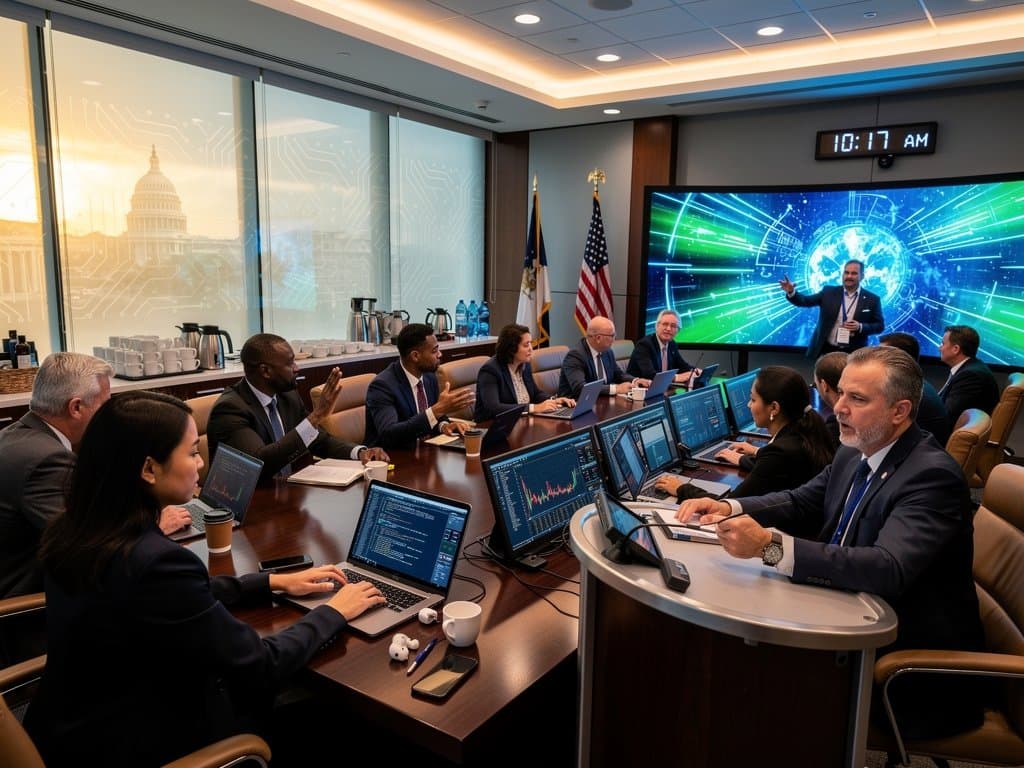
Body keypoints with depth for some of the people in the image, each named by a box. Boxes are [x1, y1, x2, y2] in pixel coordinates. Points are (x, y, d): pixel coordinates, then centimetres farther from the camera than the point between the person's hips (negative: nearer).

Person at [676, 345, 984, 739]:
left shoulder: (932, 475, -23)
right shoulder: (853, 454, 2)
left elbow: (889, 569, -35)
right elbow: (803, 503, 12)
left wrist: (770, 545, -43)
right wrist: (728, 507, -7)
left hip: (909, 654, -7)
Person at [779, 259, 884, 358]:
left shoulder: (872, 299, 0)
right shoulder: (829, 292, 4)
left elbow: (880, 325, 3)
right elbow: (806, 301, -5)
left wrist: (861, 327, -16)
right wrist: (791, 292, -24)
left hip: (853, 354, -1)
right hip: (826, 350, 1)